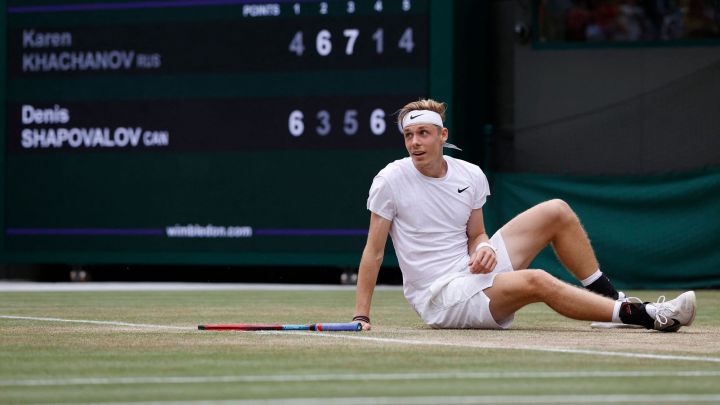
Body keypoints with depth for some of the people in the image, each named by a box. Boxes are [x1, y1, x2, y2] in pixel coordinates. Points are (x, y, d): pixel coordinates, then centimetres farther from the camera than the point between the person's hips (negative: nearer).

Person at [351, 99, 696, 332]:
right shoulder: (390, 181, -10)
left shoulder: (471, 176, 4)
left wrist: (484, 247, -12)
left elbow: (475, 234, 13)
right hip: (441, 298, -7)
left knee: (557, 212, 0)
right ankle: (646, 316, -27)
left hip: (473, 270, 7)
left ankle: (612, 300, 4)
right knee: (537, 282, -31)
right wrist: (361, 316, -11)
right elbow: (373, 251, -7)